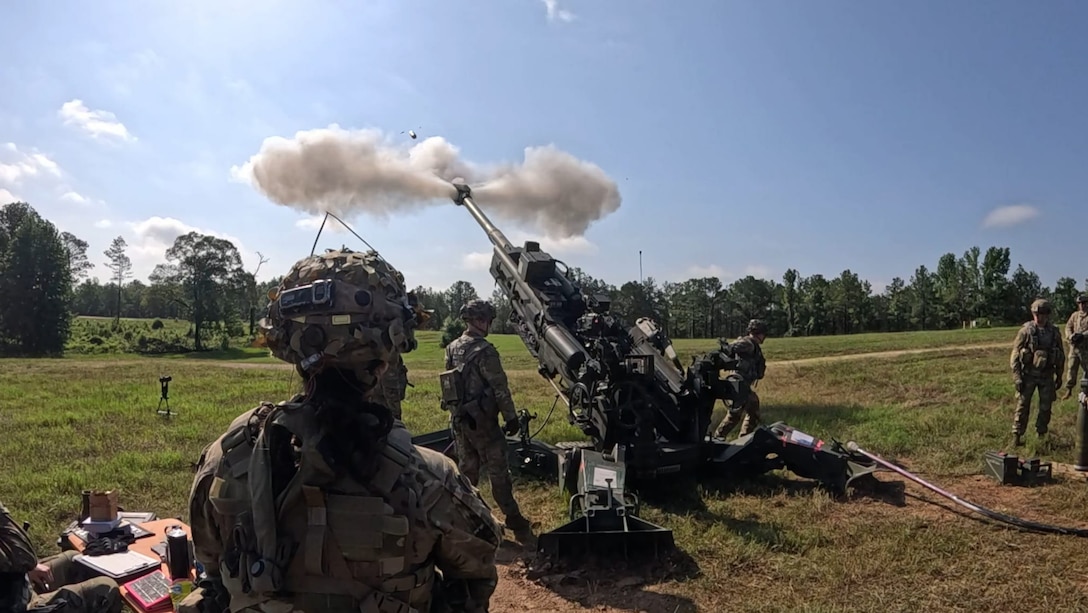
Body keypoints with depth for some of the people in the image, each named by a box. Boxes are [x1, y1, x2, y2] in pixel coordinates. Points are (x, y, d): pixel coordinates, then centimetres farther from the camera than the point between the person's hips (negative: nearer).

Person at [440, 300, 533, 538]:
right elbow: (500, 388, -17)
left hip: (459, 418, 7)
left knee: (466, 469, 15)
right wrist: (511, 417, -10)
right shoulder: (485, 351, -18)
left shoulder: (452, 348, 7)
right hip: (481, 419, -7)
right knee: (498, 471, 0)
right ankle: (514, 520, 7)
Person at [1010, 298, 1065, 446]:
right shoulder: (1026, 331, -10)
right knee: (1023, 406, -1)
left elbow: (1060, 356, 12)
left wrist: (1059, 376, 12)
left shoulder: (1054, 332, 2)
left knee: (1046, 407, 10)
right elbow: (1015, 354, -9)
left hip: (1047, 375, 4)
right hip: (1028, 375, -4)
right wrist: (1017, 377, -13)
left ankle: (1041, 436, 24)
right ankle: (1017, 436, 5)